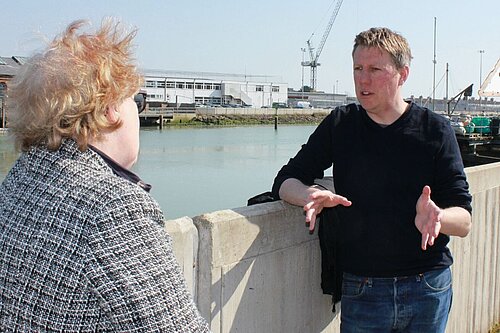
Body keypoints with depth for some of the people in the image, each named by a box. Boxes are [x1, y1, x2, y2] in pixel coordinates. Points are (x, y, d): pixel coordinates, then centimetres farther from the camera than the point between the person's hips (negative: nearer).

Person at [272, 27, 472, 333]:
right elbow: (285, 181, 1)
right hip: (362, 291, 0)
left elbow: (464, 222, -5)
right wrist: (310, 195, -21)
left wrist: (436, 217, -28)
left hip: (429, 290, 0)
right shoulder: (340, 125, 3)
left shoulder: (435, 130, -3)